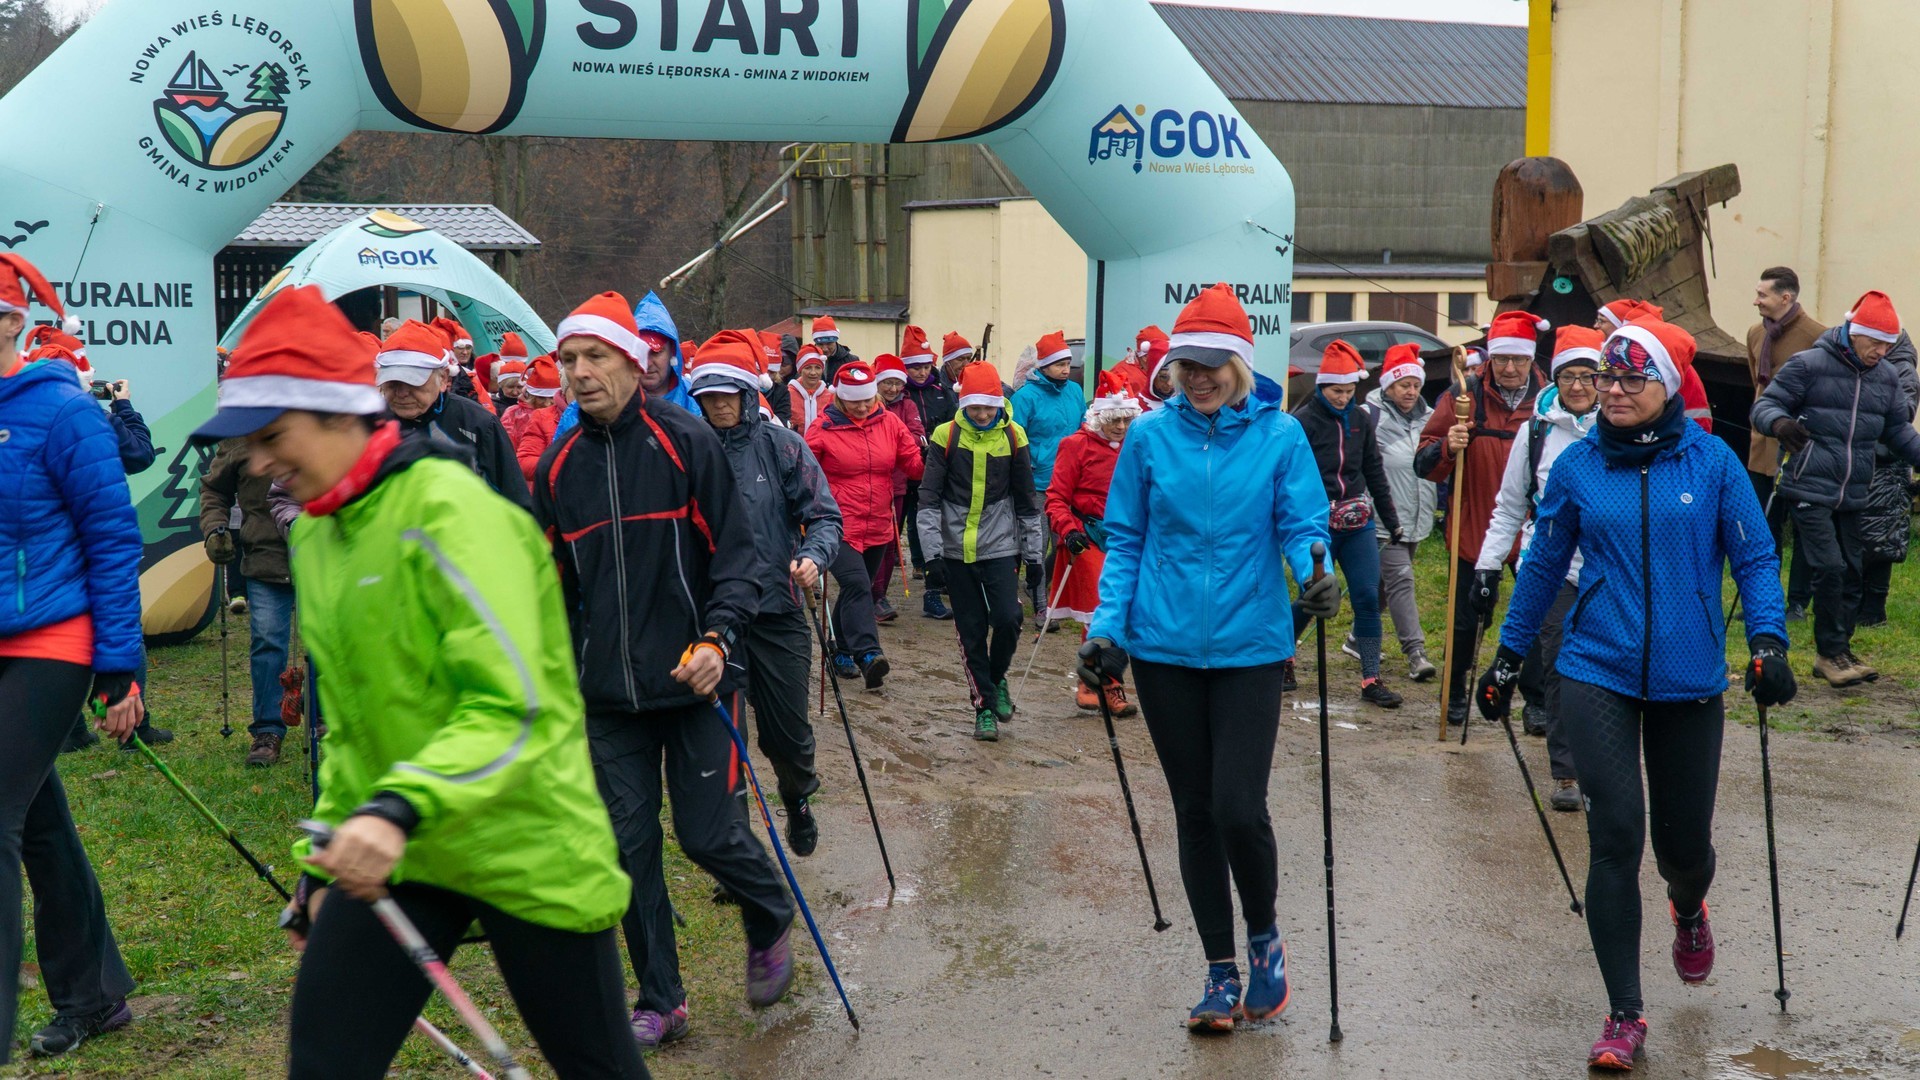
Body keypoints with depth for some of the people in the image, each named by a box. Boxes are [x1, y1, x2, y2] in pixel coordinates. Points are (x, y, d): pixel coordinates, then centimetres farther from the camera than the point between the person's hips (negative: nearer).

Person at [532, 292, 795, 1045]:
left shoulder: (687, 442, -7)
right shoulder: (558, 466, 6)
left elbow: (736, 554, -7)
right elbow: (557, 585, 16)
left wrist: (718, 637, -21)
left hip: (692, 677, -4)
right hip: (608, 690, 4)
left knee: (708, 834, 0)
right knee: (630, 843, 6)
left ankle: (771, 924, 32)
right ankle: (659, 998, 20)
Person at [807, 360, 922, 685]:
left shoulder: (890, 423, 5)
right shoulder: (823, 428, -6)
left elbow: (915, 464, 4)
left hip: (878, 527, 5)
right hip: (840, 527, -5)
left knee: (858, 590, 16)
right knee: (856, 584, -22)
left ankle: (841, 651, 31)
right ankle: (868, 655, -29)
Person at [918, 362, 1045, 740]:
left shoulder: (1013, 436, 0)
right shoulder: (946, 436, -4)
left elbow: (1027, 500, 9)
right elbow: (929, 499, -3)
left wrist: (1033, 553, 8)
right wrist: (932, 555, -9)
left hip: (1000, 546, 0)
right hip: (956, 549, 0)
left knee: (1007, 619, -12)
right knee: (971, 631, 3)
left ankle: (997, 679, 17)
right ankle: (984, 705, 15)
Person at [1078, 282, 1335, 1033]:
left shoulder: (1280, 435, -2)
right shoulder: (1150, 436, 2)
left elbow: (1302, 526, -5)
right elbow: (1125, 540, 6)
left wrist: (1315, 574, -26)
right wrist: (1107, 625, -2)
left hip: (1249, 648, -2)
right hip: (1165, 648, 2)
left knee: (1238, 808, -11)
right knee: (1194, 811, 9)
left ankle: (1263, 939, 19)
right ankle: (1222, 974, 23)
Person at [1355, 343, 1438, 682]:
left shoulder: (1428, 417, 13)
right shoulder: (1371, 415, -8)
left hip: (1416, 520, 7)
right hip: (1384, 519, -7)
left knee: (1384, 582, 15)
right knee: (1400, 580, -12)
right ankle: (1415, 652, -13)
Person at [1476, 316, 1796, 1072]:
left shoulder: (1712, 462, -4)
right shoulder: (1577, 467, 0)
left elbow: (1754, 557, 2)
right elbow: (1543, 565, 10)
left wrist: (1768, 642, -12)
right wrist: (1508, 656, 12)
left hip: (1690, 683, 0)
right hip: (1598, 675, 0)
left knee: (1683, 841, 10)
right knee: (1615, 835, -9)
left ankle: (1688, 912, 50)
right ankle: (1624, 1017, 3)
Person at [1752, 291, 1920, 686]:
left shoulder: (1887, 377, 10)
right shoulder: (1807, 365, -8)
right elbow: (1764, 405, -9)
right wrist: (1779, 422, -31)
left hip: (1853, 497, 6)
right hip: (1810, 490, -6)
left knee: (1851, 572, 9)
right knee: (1829, 568, -13)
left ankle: (1837, 654, 20)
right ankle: (1832, 652, -1)